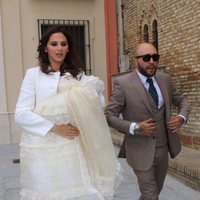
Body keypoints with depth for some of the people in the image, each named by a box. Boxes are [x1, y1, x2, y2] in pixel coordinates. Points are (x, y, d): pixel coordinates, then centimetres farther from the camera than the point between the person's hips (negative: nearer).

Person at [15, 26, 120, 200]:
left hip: (71, 147, 2)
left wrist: (95, 90, -14)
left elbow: (100, 106, 6)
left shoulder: (78, 74, 10)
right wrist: (55, 127, -16)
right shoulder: (34, 74, 0)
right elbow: (21, 114, -7)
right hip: (42, 148, -2)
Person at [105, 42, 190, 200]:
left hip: (163, 149, 6)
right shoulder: (123, 83, -14)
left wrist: (181, 117, -6)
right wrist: (135, 128, -23)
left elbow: (182, 101, 15)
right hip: (142, 151, -5)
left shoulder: (165, 79, 2)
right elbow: (109, 116, -11)